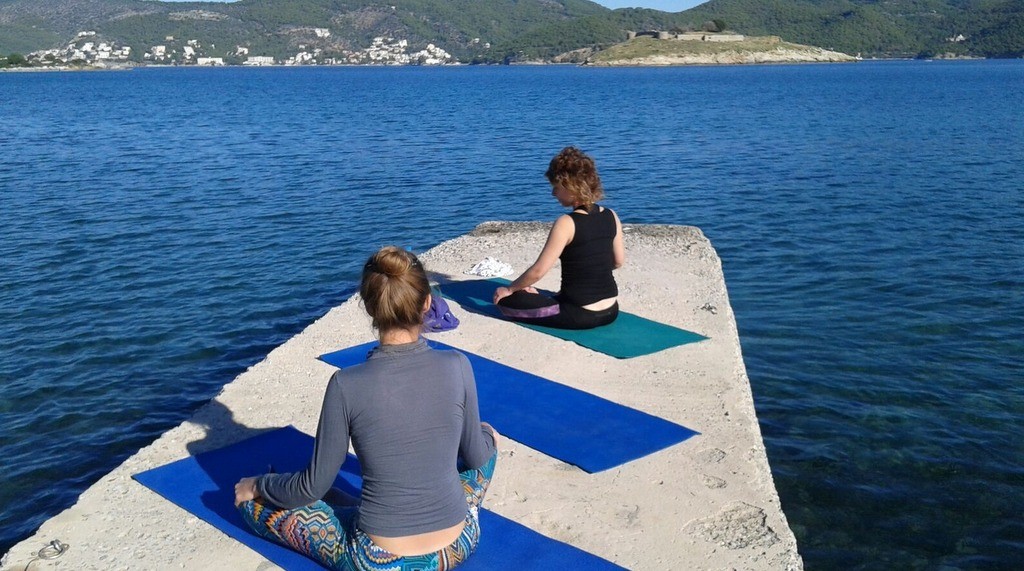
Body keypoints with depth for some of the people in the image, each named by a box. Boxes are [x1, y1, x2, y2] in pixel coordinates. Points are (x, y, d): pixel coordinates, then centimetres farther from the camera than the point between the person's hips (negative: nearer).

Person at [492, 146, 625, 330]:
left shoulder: (567, 223, -18)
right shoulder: (611, 216, 0)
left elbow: (538, 271, -16)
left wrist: (510, 289, -1)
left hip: (580, 315, -7)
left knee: (505, 299, 3)